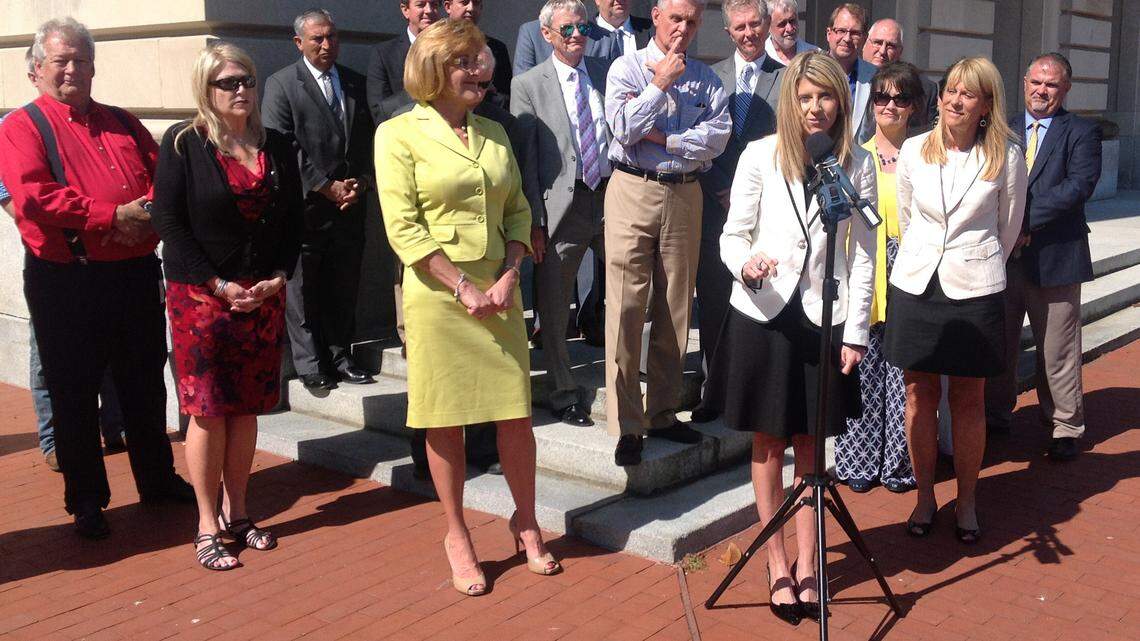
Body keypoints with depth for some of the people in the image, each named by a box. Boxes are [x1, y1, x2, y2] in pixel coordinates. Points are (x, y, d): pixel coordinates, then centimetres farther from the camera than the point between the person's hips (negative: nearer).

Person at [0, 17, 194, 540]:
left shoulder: (122, 123, 15)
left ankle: (158, 478, 32)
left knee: (146, 385, 15)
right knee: (74, 393, 6)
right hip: (65, 281, -4)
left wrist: (149, 213, -13)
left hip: (136, 275, 5)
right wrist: (112, 216, -19)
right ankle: (85, 501, 20)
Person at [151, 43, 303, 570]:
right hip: (200, 295, -4)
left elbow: (294, 221, 11)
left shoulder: (277, 147, 10)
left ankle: (236, 514, 20)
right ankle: (207, 527, 9)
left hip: (264, 295, 4)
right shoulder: (183, 143, -3)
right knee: (207, 411, -1)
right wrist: (219, 285, -13)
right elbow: (169, 222, -8)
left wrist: (278, 277, -4)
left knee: (246, 408, 8)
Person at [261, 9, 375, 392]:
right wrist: (328, 187, -12)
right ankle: (311, 365, 8)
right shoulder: (281, 85, -1)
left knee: (344, 288, 8)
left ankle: (340, 357, 18)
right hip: (304, 206, -4)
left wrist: (362, 182, -2)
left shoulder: (356, 83, 14)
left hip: (350, 204, 4)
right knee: (302, 290, 1)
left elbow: (368, 141, 15)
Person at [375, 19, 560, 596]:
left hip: (499, 293, 4)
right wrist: (463, 288, -13)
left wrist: (508, 277, -4)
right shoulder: (399, 134, -4)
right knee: (445, 420, 5)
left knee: (515, 412, 6)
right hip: (438, 296, -4)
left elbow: (518, 211, 11)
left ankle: (525, 522, 26)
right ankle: (456, 537, 21)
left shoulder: (494, 134, 11)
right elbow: (403, 228, -10)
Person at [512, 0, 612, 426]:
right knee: (554, 310, 5)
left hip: (612, 197, 3)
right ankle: (563, 394, 21)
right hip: (562, 207, -3)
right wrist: (534, 222, -9)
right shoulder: (528, 86, 0)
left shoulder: (608, 75, 10)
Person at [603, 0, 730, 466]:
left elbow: (719, 135, -3)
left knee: (676, 309, 8)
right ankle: (626, 426, 1)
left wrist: (663, 138, -10)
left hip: (685, 195, 4)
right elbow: (623, 129, -11)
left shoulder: (707, 79, 11)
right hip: (634, 190, -3)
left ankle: (663, 413, 21)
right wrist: (661, 83, -8)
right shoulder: (627, 68, 3)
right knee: (626, 309, -6)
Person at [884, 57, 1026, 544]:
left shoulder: (1006, 157, -4)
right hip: (915, 285, 2)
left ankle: (967, 501, 20)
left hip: (974, 290, -2)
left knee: (968, 399, 6)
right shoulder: (913, 150, 1)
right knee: (919, 394, 8)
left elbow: (1008, 228, 9)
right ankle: (925, 496, 21)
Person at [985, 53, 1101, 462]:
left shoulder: (1081, 133, 0)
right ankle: (996, 415, 30)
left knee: (1057, 351, 4)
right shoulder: (1002, 131, 11)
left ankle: (1065, 427, 18)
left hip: (1054, 258, -4)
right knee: (999, 344, 14)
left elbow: (1079, 185, -15)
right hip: (1003, 255, 4)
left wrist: (1025, 218, -21)